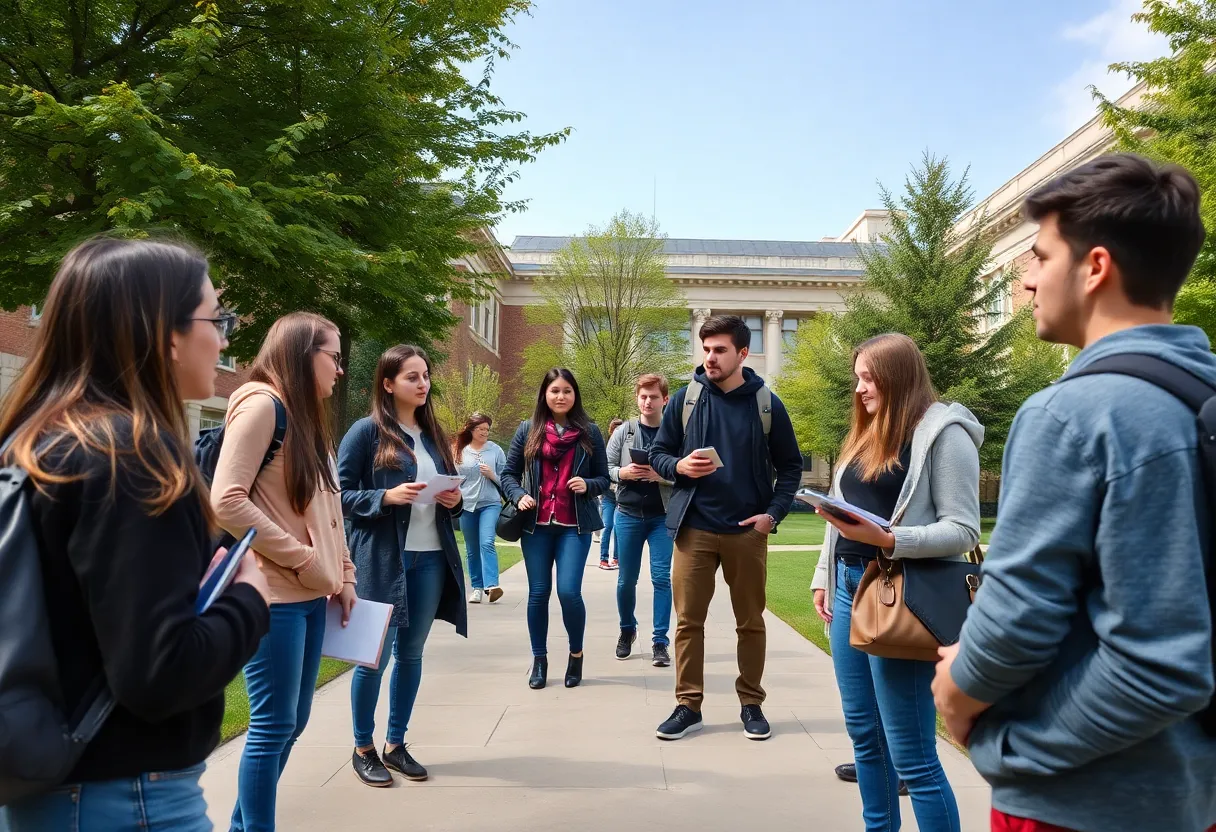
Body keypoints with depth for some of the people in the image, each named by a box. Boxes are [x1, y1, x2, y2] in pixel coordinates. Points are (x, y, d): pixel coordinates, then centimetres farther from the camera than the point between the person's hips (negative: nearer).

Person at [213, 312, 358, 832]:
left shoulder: (307, 416, 17)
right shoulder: (261, 405, -11)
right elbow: (226, 500, -20)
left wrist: (342, 575, 11)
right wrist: (302, 559, -17)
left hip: (310, 596, 9)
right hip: (274, 596, -9)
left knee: (292, 723, 15)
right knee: (273, 725, -1)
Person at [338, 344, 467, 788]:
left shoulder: (434, 434, 12)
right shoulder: (366, 431, -6)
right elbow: (340, 494, -8)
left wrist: (455, 500, -2)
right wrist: (387, 497, -21)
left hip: (431, 559, 6)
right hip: (382, 559, -5)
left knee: (411, 653, 13)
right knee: (375, 656, 4)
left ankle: (396, 744, 27)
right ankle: (363, 749, 22)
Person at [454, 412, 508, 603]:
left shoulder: (495, 450, 3)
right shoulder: (459, 451, 6)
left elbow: (505, 479, 8)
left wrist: (492, 476, -11)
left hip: (490, 503, -2)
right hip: (466, 506, 2)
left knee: (487, 543, -19)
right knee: (472, 550, 8)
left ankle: (491, 586, -25)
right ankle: (477, 588, 17)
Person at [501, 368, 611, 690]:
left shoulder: (589, 431, 3)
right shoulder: (528, 430, 4)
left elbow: (604, 478, 6)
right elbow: (509, 473, 8)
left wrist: (587, 485, -14)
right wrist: (519, 495, -10)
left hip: (575, 526, -1)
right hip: (536, 524, 2)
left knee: (569, 592, -9)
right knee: (538, 593, 7)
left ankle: (576, 654, 16)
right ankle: (539, 660, 22)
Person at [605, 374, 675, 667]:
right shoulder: (623, 432, 2)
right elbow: (605, 468, 3)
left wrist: (662, 475, -21)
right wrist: (623, 472, -16)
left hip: (662, 517, -1)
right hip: (628, 515, 2)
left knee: (661, 579, -1)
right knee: (627, 579, 11)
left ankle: (660, 641, 8)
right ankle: (627, 630, 33)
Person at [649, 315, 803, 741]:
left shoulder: (767, 404, 0)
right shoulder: (685, 399, 1)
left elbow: (790, 466, 6)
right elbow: (658, 453, 7)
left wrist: (773, 513, -6)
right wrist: (678, 466, -15)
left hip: (747, 531, 0)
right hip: (694, 528, 0)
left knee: (751, 621, 9)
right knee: (688, 620, 3)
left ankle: (751, 703, 24)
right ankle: (688, 705, 16)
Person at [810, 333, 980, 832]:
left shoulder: (944, 432, -9)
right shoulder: (867, 434, 16)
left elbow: (963, 530, -15)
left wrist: (886, 540, -25)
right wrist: (824, 578, 14)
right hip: (849, 590, 8)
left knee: (911, 755, -2)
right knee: (864, 734, 16)